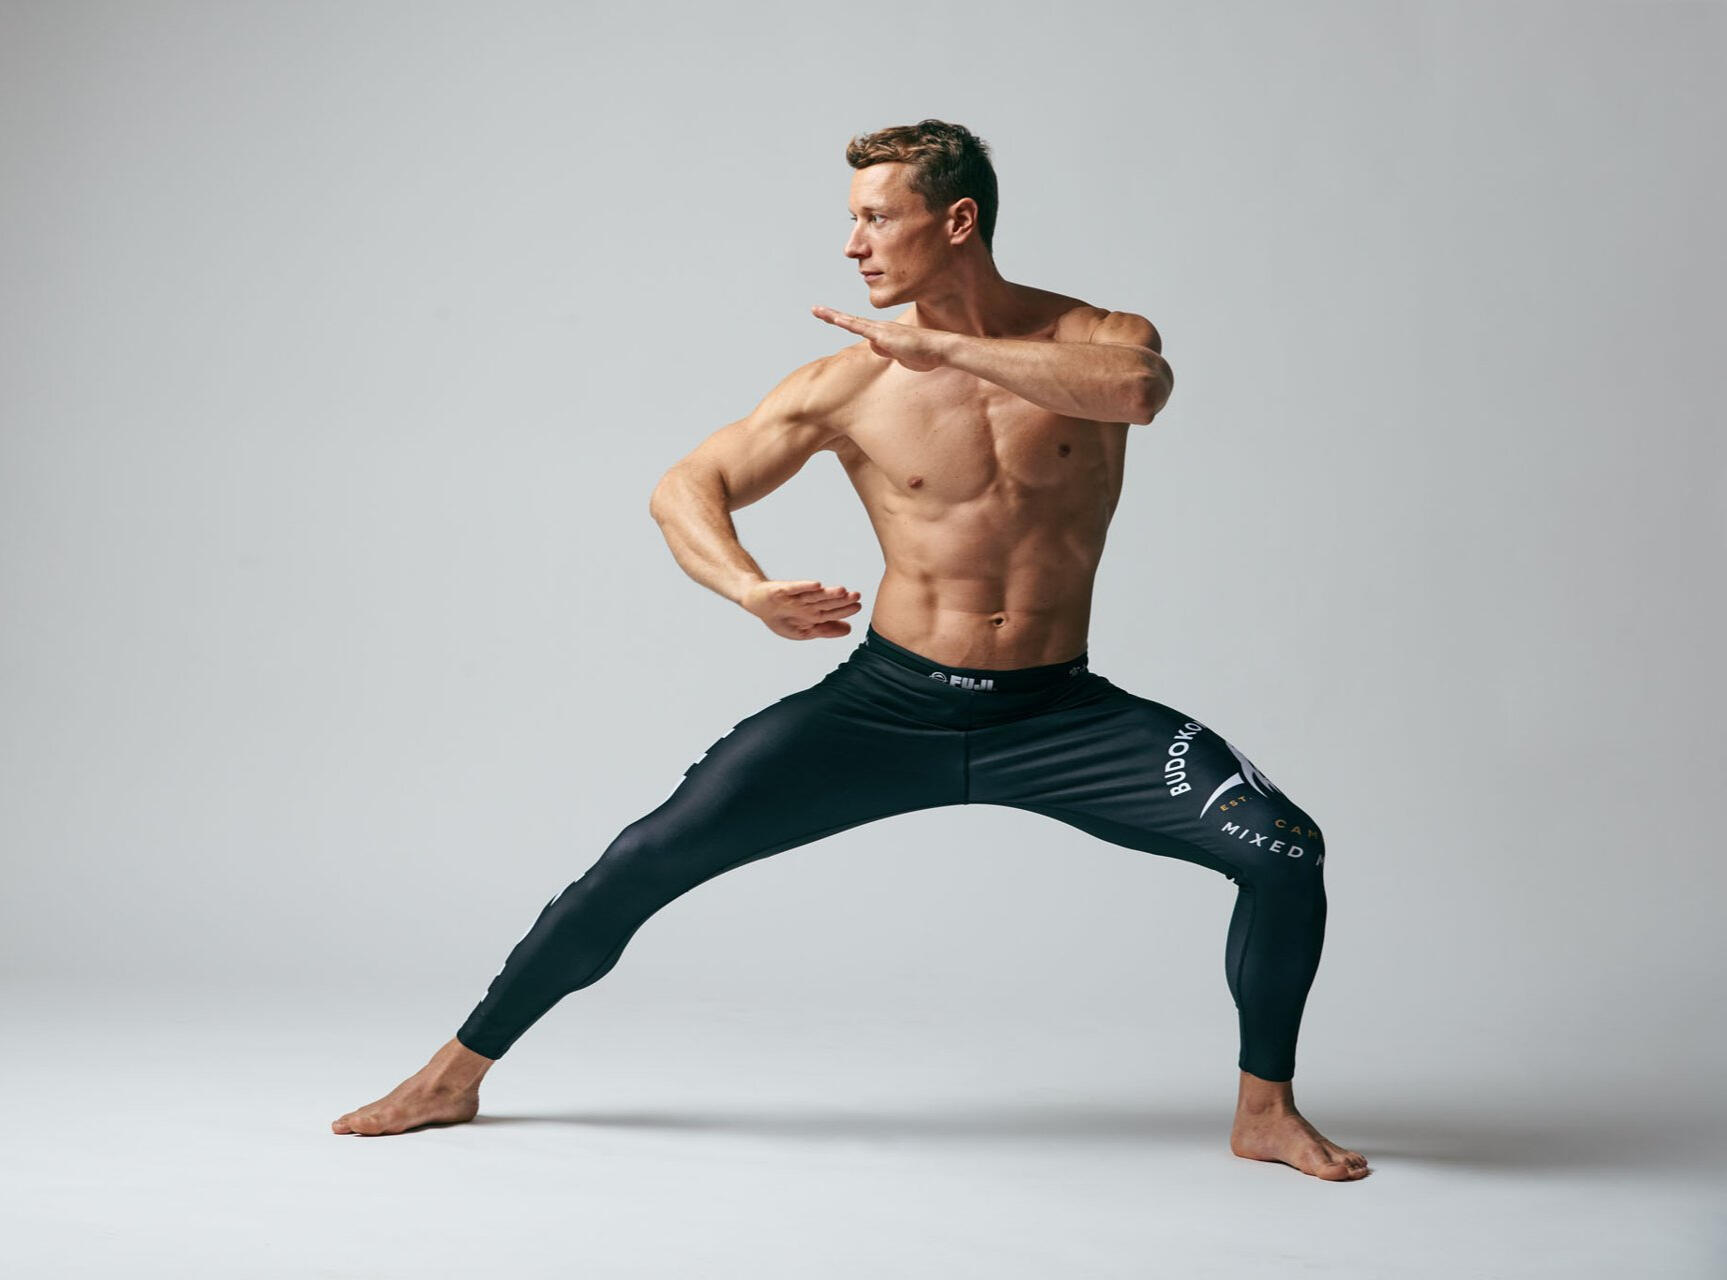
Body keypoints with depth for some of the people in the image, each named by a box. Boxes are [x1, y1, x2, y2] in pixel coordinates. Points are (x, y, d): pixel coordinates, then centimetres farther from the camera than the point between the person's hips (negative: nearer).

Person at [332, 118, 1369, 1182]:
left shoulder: (1097, 338, -5)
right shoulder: (848, 387, -4)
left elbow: (1138, 390, -30)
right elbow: (685, 488, -2)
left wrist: (941, 345, -30)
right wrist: (749, 590, -23)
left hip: (1054, 714, 0)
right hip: (890, 701, 0)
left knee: (1284, 849, -17)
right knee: (655, 853, -8)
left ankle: (1266, 1110, 6)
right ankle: (457, 1075, 9)